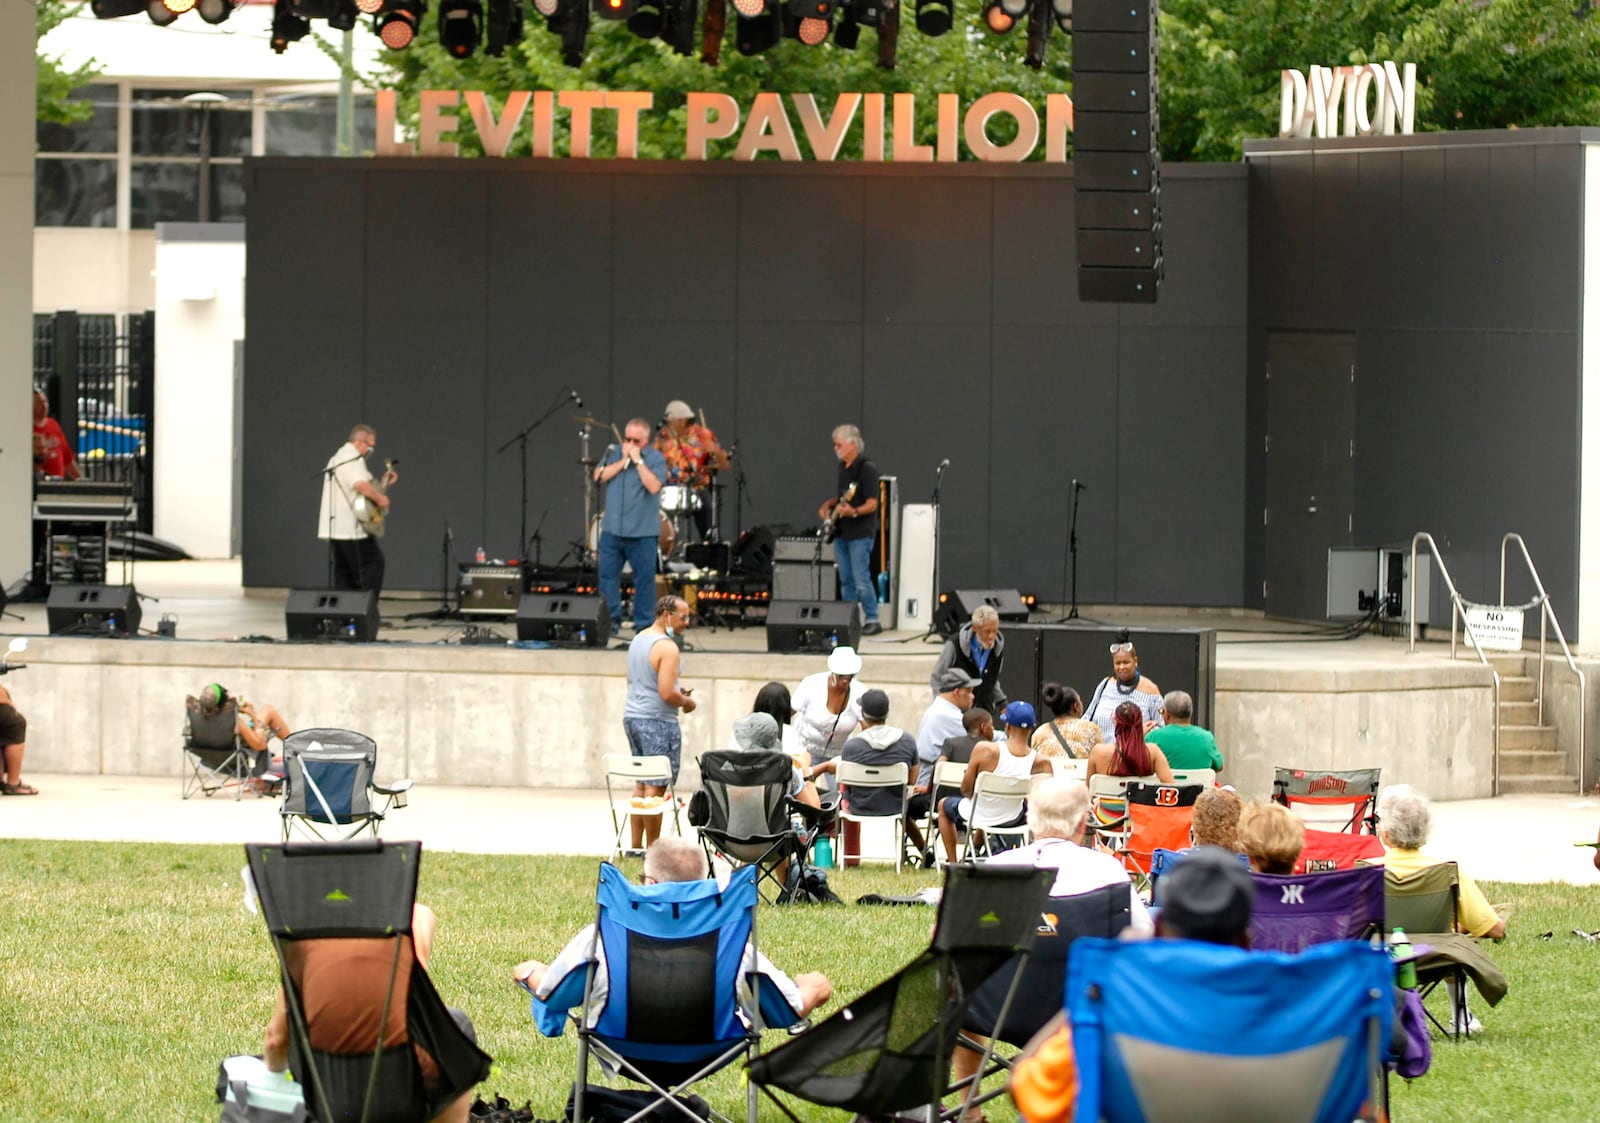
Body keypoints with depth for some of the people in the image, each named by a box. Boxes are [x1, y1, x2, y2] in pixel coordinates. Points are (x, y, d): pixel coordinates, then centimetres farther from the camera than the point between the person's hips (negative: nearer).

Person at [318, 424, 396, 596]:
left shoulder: (338, 457, 24)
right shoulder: (352, 458, -11)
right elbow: (360, 485, -29)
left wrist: (383, 482, 21)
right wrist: (379, 498, -15)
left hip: (335, 529, 10)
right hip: (351, 528, -10)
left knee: (344, 574, 9)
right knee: (373, 563, -5)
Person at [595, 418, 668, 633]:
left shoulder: (655, 459, -2)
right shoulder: (613, 453, 10)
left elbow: (653, 486, -16)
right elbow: (599, 476, -2)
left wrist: (638, 460, -15)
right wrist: (623, 461, -7)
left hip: (642, 532, -4)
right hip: (612, 529, 4)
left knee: (644, 579, 0)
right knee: (607, 575, 4)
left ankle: (644, 624, 7)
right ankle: (610, 620, 13)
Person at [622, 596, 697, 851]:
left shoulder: (638, 639, 14)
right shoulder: (667, 647, -16)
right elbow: (667, 693, -23)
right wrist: (686, 702, -3)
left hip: (632, 715, 9)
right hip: (657, 721, -9)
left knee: (641, 784, 14)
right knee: (656, 787, -6)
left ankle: (636, 845, 14)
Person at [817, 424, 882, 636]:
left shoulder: (866, 468, -12)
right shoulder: (842, 467, 14)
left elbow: (872, 504, -16)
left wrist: (853, 512, -32)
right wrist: (829, 505, 10)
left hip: (860, 533, -9)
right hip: (841, 532, 9)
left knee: (861, 579, -12)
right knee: (845, 581, 10)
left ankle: (872, 620, -8)